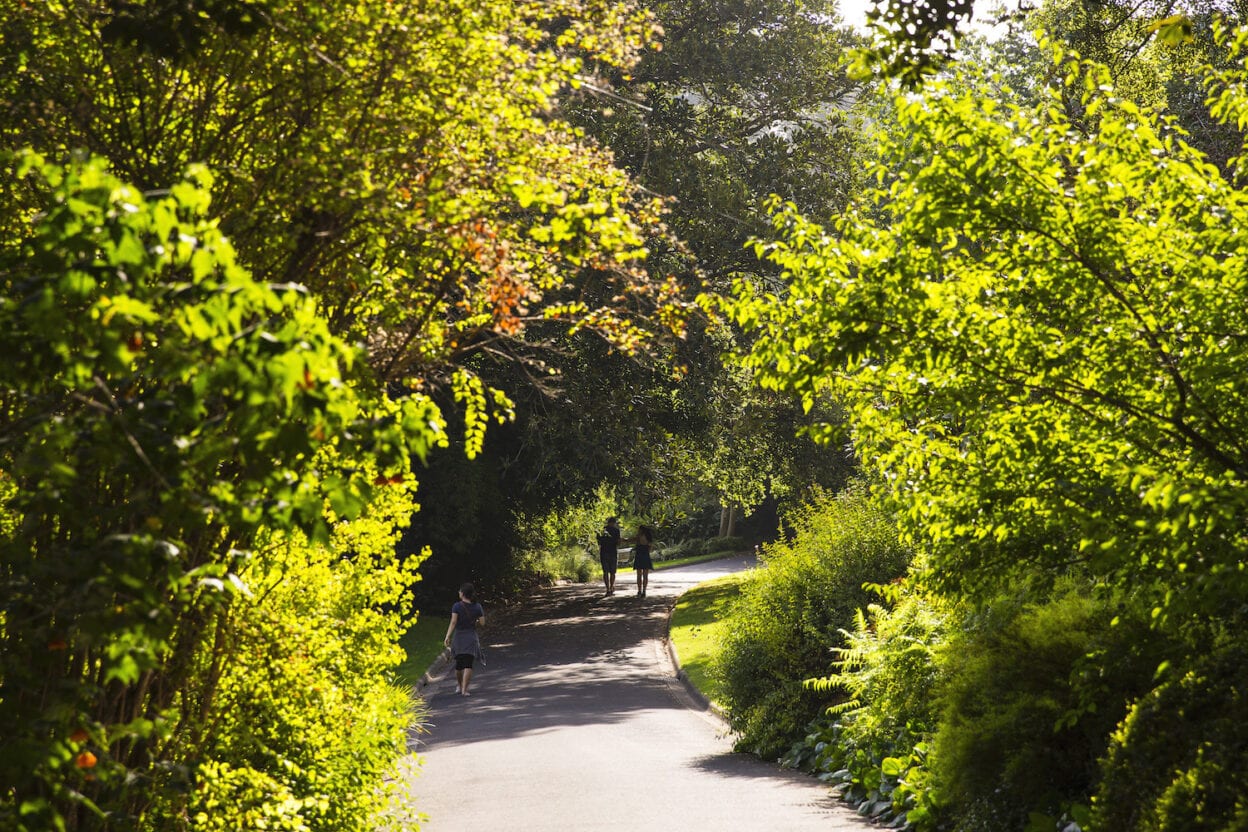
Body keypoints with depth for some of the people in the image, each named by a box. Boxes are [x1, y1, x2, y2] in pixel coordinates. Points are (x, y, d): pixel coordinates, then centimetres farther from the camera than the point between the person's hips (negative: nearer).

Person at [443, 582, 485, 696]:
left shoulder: (456, 606, -7)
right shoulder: (477, 606, -1)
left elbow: (453, 622, -16)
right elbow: (482, 622, 0)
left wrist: (448, 636, -19)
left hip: (458, 636, 0)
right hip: (471, 637, 0)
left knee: (459, 663, 19)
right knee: (468, 665, -4)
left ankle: (459, 686, 36)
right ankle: (464, 689, -16)